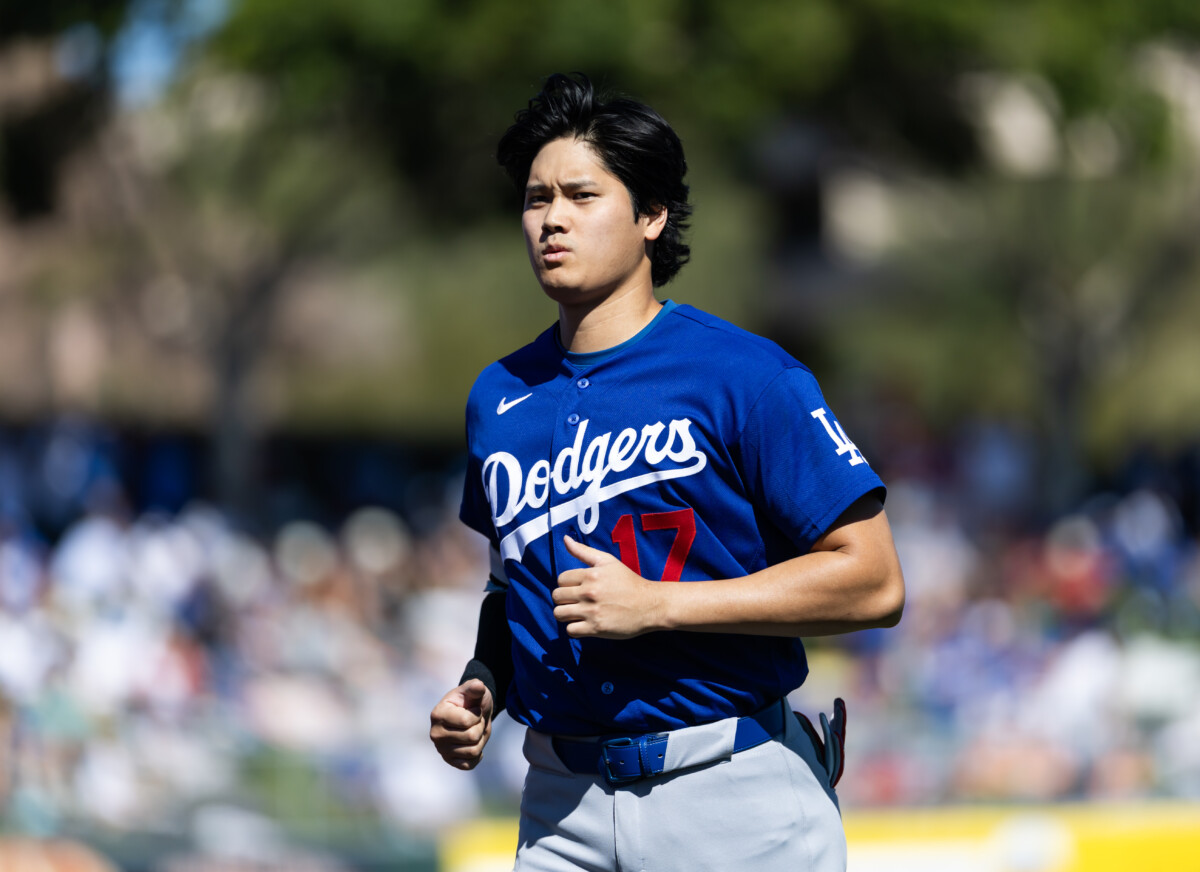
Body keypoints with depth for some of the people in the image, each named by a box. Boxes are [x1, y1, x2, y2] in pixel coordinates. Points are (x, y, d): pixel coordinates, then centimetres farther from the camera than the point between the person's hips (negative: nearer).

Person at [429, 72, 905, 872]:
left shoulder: (742, 376, -7)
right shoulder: (499, 398, 11)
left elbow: (873, 583, -13)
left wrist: (656, 605, -17)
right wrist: (483, 689, 6)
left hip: (737, 805, -4)